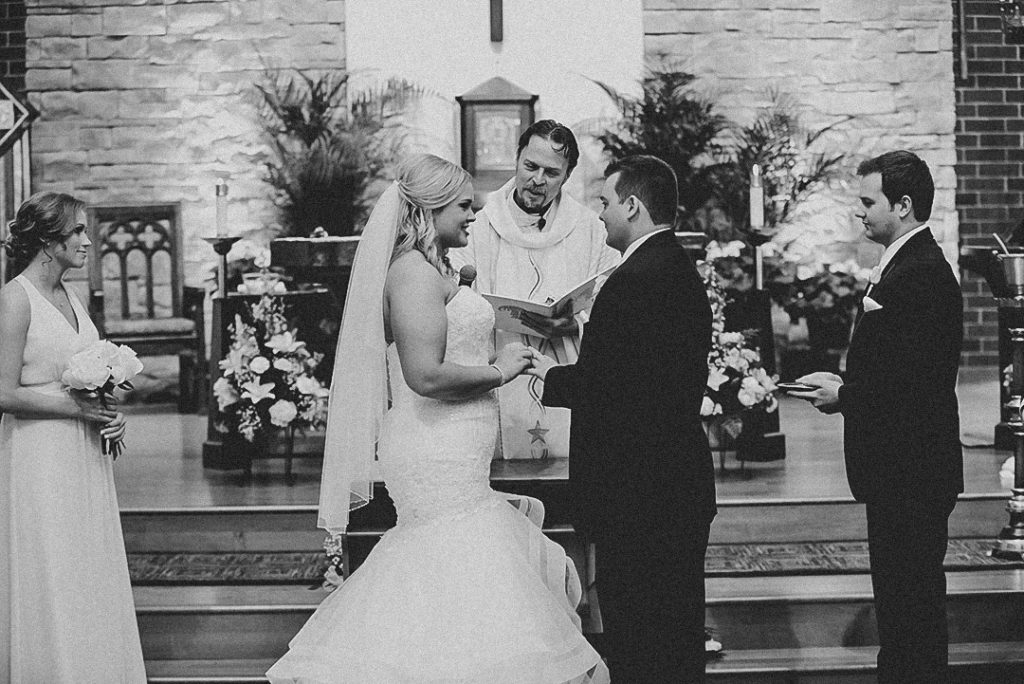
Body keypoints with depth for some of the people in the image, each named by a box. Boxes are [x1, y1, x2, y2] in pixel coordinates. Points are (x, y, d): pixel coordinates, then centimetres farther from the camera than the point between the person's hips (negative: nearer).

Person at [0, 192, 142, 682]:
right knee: (48, 585, -1)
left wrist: (109, 415, 2)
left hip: (84, 459, 8)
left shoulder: (68, 297, 12)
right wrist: (76, 407, -17)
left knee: (88, 584, 12)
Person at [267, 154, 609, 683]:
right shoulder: (416, 272, -15)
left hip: (449, 455, 10)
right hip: (439, 457, -10)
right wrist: (497, 370, -14)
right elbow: (426, 375, -24)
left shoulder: (431, 271, 17)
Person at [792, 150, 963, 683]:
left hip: (911, 473, -11)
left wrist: (845, 396, -14)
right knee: (900, 598, 18)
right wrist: (844, 385, 6)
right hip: (899, 468, 11)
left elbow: (919, 383, -24)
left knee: (911, 601, -3)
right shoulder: (907, 265, 14)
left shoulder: (923, 275, -18)